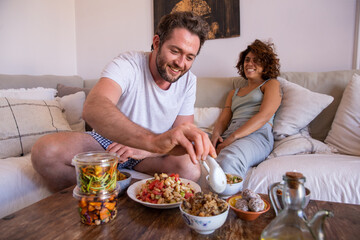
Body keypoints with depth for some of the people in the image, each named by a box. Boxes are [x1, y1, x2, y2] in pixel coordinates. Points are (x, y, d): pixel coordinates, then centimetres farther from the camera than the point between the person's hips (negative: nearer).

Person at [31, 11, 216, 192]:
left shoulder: (188, 81, -6)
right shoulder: (127, 64, -21)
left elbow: (182, 137, -8)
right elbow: (92, 109, -43)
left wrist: (144, 149, -29)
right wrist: (153, 140, -61)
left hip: (147, 149, 3)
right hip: (108, 141, -2)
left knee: (191, 169, -27)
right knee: (44, 150, -26)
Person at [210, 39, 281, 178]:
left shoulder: (271, 84, 17)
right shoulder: (234, 93, 33)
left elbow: (264, 116, -2)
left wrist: (233, 138, -13)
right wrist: (216, 135, -5)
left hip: (256, 135, -4)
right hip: (228, 136, 5)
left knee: (228, 159, -41)